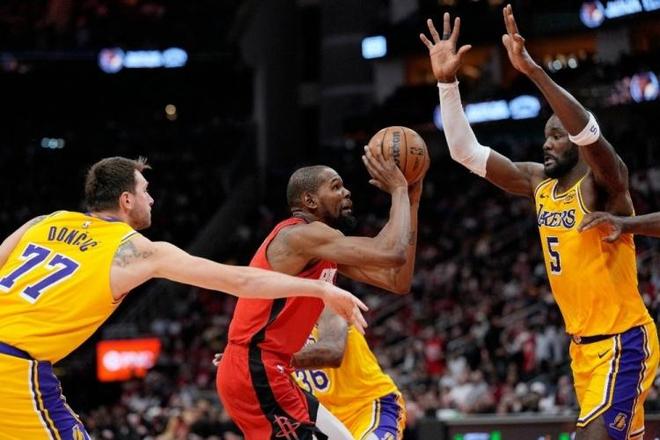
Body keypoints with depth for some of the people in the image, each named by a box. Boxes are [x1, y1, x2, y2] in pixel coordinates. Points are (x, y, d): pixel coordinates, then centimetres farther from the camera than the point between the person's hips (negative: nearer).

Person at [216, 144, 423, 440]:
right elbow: (393, 254, -25)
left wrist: (410, 201, 11)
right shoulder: (303, 235, -15)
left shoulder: (324, 248, 17)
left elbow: (398, 281, 13)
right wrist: (398, 190, -10)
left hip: (260, 371, 11)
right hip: (256, 371, -11)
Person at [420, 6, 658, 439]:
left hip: (623, 340, -8)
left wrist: (533, 70, -45)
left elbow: (590, 132, -36)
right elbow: (467, 151, 5)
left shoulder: (605, 180, -14)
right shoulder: (539, 182, 6)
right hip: (583, 342, 9)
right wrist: (447, 82, -6)